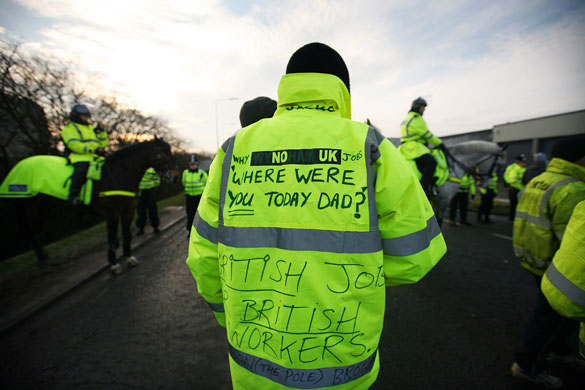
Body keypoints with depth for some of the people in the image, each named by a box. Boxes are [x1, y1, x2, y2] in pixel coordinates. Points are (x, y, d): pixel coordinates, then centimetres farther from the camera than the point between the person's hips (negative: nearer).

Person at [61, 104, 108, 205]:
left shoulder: (91, 128, 29)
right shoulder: (69, 128, 10)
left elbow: (103, 143, 24)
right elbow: (73, 144, -8)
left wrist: (102, 133, 6)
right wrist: (89, 149, -21)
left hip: (94, 157, 7)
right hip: (80, 158, -7)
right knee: (81, 170, -33)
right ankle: (72, 195, -32)